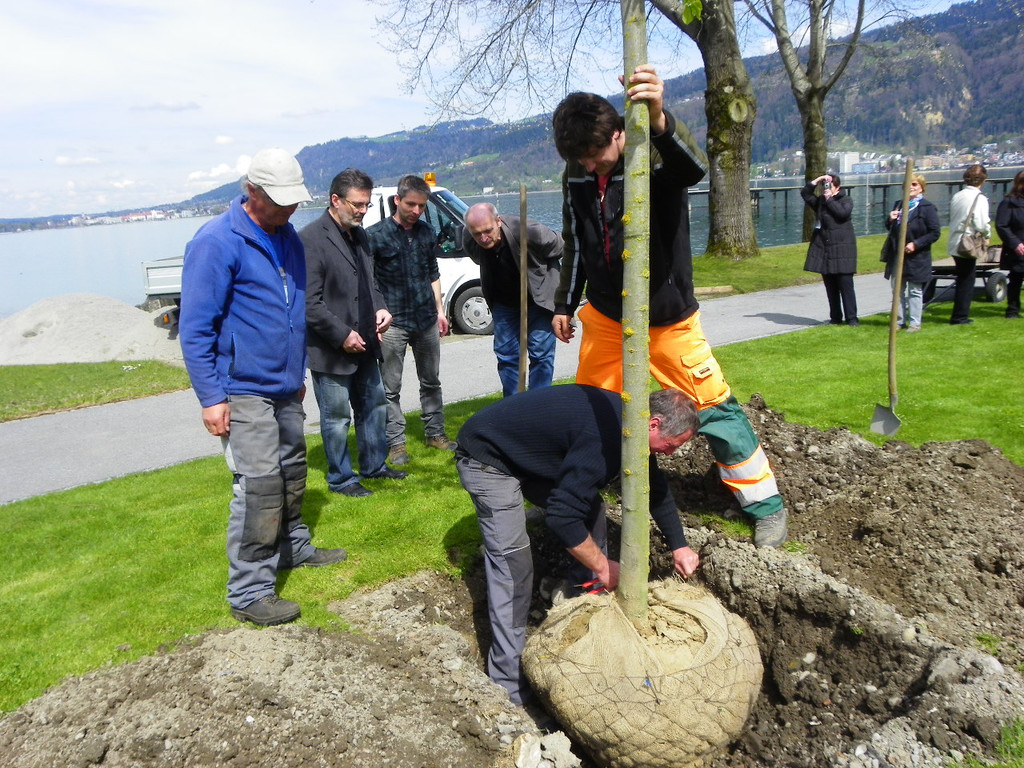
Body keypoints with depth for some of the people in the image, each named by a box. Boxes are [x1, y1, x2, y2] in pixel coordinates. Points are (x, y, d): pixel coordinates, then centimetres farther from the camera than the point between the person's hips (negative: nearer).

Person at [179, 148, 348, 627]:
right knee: (259, 487, -9)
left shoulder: (287, 237, 10)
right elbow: (195, 327, -16)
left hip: (284, 386, 8)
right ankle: (249, 593, 2)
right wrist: (211, 397, -19)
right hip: (243, 391, -8)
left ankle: (293, 547, 39)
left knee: (292, 472, 20)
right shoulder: (217, 242, -15)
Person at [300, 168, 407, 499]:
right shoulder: (311, 239, -17)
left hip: (364, 344, 8)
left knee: (374, 406, 19)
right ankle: (341, 478, 21)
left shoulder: (359, 235, 10)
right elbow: (309, 303, -20)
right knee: (337, 419, 6)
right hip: (332, 350, -8)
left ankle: (374, 464, 36)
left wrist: (380, 308, 3)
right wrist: (343, 335, -19)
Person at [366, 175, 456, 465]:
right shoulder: (375, 235, -6)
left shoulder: (427, 233, 10)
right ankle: (396, 442, 10)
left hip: (426, 321, 5)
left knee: (431, 381, 14)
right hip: (393, 323, -5)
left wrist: (439, 310, 16)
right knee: (390, 388, 0)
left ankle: (435, 432, 27)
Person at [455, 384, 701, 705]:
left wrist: (679, 546, 15)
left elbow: (656, 486, 14)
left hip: (529, 451, 10)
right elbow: (562, 516, -34)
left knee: (590, 507, 6)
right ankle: (509, 686, -5)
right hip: (487, 459, -10)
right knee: (513, 564, -15)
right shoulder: (605, 437, -33)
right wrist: (602, 565, -20)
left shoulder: (625, 416, -2)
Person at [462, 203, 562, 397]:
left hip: (539, 298, -4)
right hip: (504, 301, 4)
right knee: (505, 353, 4)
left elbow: (560, 247, -13)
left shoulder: (527, 231, -32)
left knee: (540, 351, -4)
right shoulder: (468, 242, -18)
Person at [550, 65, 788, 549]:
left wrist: (658, 121, -65)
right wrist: (564, 304, 15)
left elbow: (695, 167, -46)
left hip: (669, 319, -4)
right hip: (605, 318, 5)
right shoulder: (577, 176, -5)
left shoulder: (657, 157, -20)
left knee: (715, 407, -2)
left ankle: (767, 507, 13)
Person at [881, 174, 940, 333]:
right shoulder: (899, 205, 12)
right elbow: (890, 229, 17)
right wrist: (890, 220, -5)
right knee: (898, 290, 11)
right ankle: (900, 320, 20)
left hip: (916, 257, -6)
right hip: (897, 256, 6)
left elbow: (935, 233, -11)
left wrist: (916, 244, -20)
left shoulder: (927, 207, -8)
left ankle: (915, 323, 11)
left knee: (915, 291, 3)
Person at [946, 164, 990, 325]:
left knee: (963, 280, 17)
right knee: (966, 281, 3)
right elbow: (981, 225, -20)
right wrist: (986, 235, 1)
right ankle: (959, 316, 7)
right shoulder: (979, 199, -15)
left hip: (954, 244, 7)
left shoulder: (956, 197, 6)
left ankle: (961, 314, 23)